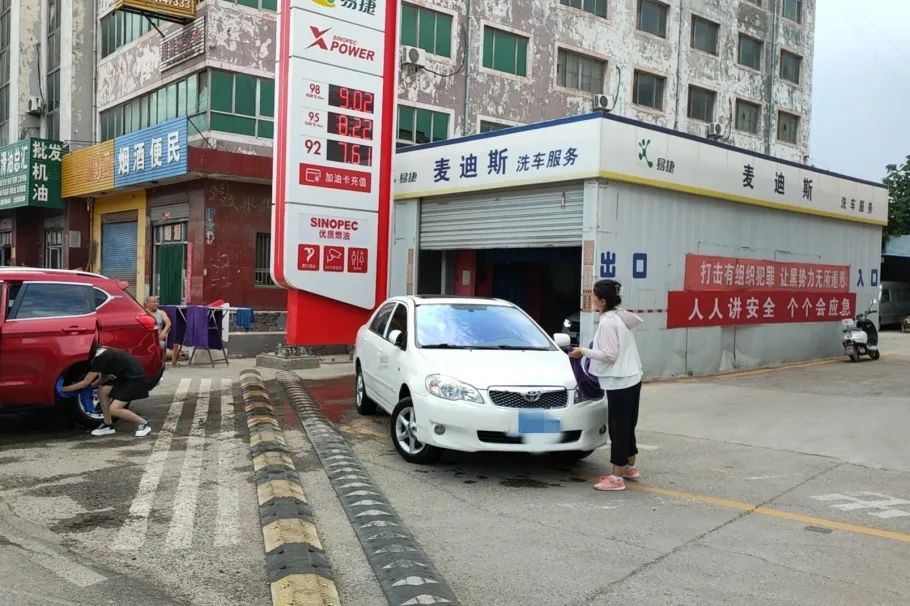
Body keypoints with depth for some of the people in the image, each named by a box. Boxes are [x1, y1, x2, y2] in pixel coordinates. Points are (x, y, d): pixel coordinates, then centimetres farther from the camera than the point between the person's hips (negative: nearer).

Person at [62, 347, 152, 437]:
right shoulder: (101, 354, 7)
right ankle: (108, 426, 12)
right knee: (103, 391, 1)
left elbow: (85, 383, -12)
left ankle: (143, 424, 0)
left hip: (135, 379, -9)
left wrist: (63, 389, -3)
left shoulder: (100, 358, -19)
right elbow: (104, 377, 17)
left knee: (114, 409, -14)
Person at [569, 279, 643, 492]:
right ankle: (630, 467, 30)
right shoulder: (621, 317, 12)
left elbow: (609, 355, -20)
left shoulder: (607, 322, -16)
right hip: (632, 379, 10)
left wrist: (584, 352, -11)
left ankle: (617, 477, -2)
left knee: (618, 428, -6)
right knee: (627, 426, 18)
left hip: (619, 383, -10)